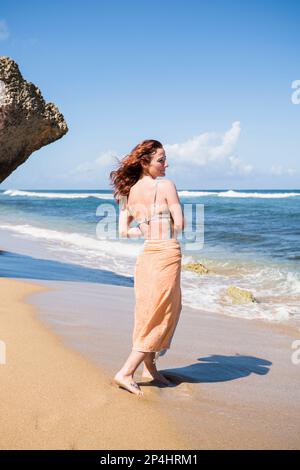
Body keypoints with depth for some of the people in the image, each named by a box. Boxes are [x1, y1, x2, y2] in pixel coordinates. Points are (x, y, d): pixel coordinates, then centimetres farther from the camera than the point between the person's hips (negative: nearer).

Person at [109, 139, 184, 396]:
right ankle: (126, 373, 0)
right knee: (159, 317, 1)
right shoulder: (166, 185, -10)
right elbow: (180, 224, -11)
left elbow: (123, 231, 8)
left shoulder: (129, 192, 8)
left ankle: (150, 368, 31)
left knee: (149, 314, 19)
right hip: (167, 253, -7)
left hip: (147, 254, 7)